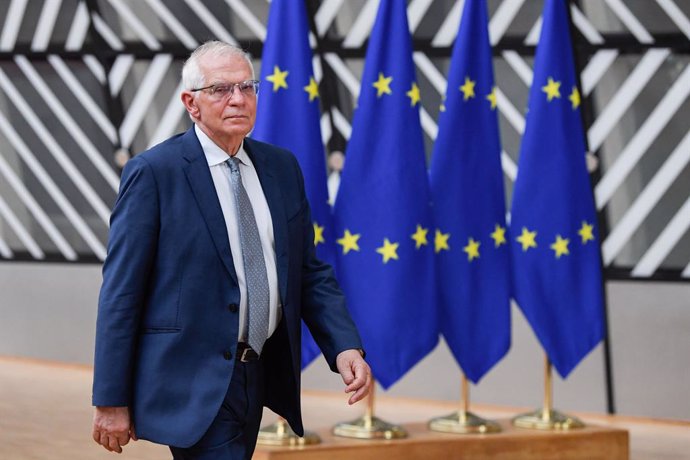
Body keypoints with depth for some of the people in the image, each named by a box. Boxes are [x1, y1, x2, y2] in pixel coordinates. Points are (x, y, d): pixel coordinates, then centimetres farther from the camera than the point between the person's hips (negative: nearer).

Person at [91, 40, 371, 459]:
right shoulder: (153, 173, -8)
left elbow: (310, 272, 12)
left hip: (260, 374, 6)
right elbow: (120, 293, -9)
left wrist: (346, 347, -4)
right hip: (194, 383, -6)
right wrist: (111, 401, -11)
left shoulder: (281, 167, 10)